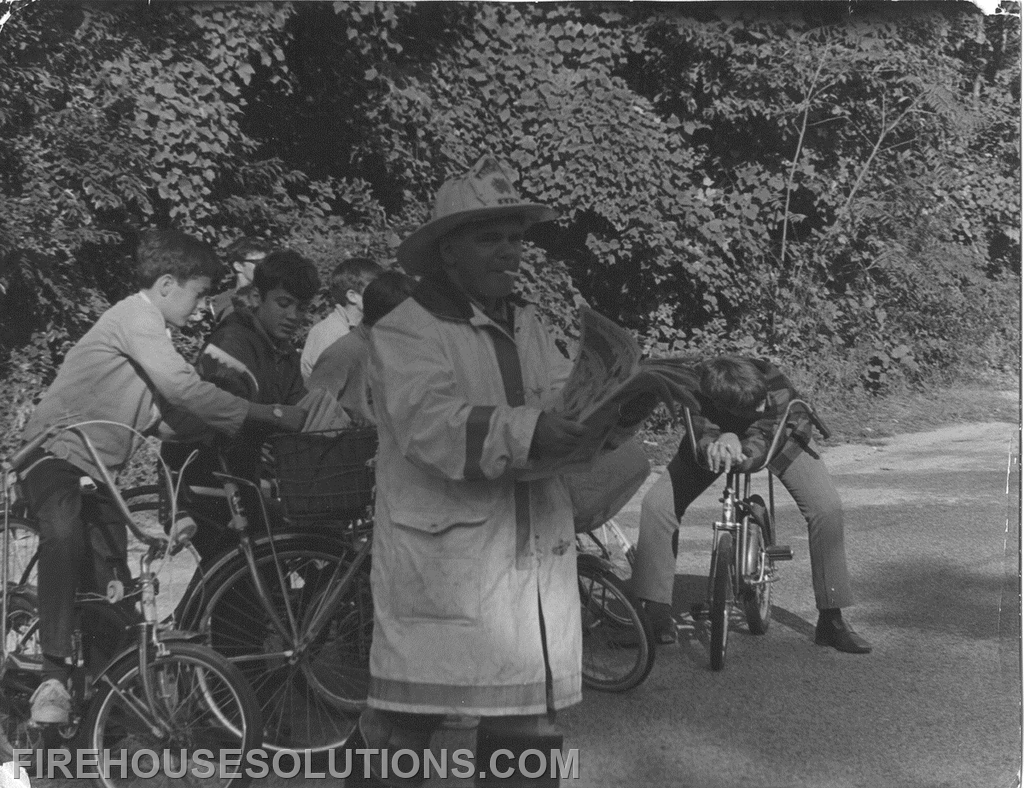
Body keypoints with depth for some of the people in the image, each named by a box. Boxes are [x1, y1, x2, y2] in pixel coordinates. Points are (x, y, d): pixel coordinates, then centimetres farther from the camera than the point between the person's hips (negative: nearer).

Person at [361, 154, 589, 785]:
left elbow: (565, 399, 8)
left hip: (536, 563, 6)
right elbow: (432, 424, -21)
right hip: (440, 564, -6)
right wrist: (527, 432, -33)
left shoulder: (528, 324, 17)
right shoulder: (405, 331, -6)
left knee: (528, 722, 11)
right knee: (407, 719, -4)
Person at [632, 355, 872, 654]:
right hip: (717, 432, 1)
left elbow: (761, 440, -44)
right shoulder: (695, 390, -38)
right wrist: (715, 445, -65)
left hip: (778, 438, -1)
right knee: (657, 504, -18)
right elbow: (702, 435, -43)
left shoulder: (778, 389, -39)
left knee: (827, 508, -23)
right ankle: (657, 614, -6)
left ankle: (831, 621, -10)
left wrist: (738, 451, -65)